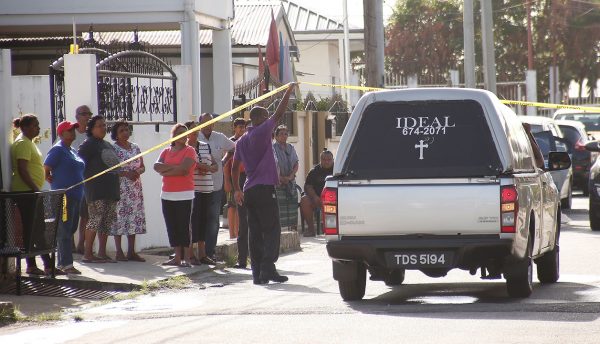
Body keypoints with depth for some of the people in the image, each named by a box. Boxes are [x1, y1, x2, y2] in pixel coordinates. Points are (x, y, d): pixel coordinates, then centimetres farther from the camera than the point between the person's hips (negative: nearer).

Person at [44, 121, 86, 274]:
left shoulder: (72, 151, 18)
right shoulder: (57, 150, -9)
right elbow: (45, 171, -12)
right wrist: (56, 184, -4)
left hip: (76, 196, 9)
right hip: (64, 196, -9)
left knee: (71, 229, 11)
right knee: (65, 230, -8)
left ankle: (62, 263, 17)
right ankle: (66, 264, -8)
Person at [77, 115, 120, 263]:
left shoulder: (108, 145, 22)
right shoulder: (88, 144, -4)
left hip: (110, 189, 9)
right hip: (96, 188, -9)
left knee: (108, 220, 7)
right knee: (96, 218, -14)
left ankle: (102, 253, 11)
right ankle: (87, 254, -12)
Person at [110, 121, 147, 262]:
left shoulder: (135, 148, 13)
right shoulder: (112, 148, -4)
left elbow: (142, 166, 17)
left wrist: (138, 172, -6)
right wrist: (126, 173, -18)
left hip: (135, 187, 6)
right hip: (119, 187, -6)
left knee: (134, 218, 5)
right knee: (119, 217, -6)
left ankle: (131, 251, 9)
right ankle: (119, 252, -2)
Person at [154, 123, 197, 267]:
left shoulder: (189, 151, -1)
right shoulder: (166, 151, 15)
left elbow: (184, 169, -15)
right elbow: (157, 166, 0)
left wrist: (165, 172, -5)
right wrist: (174, 166, -13)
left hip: (184, 195, -5)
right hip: (167, 195, 5)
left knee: (183, 227, -8)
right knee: (172, 227, 5)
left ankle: (186, 258, -7)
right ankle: (177, 257, 10)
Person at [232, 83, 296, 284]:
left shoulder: (241, 141, 15)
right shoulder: (262, 132, -7)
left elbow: (234, 167, 18)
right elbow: (279, 113, -5)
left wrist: (237, 189, 23)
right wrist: (288, 92, 5)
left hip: (249, 190, 8)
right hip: (264, 189, -8)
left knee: (255, 232, 7)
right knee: (272, 230, -6)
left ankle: (257, 273, 4)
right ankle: (267, 269, -14)